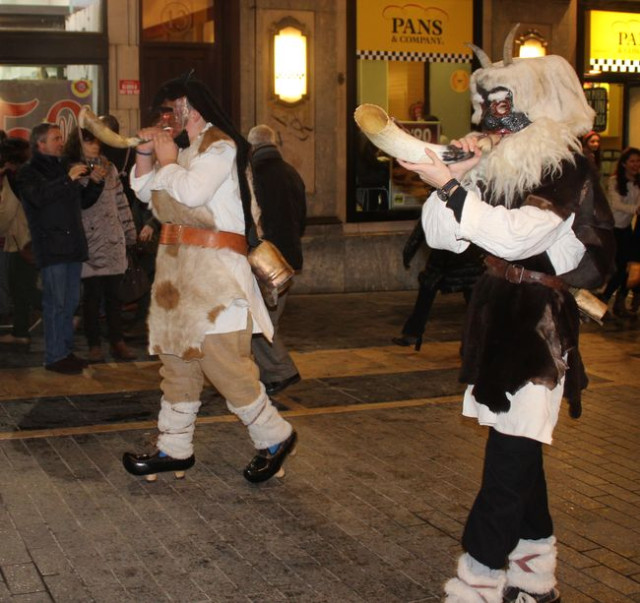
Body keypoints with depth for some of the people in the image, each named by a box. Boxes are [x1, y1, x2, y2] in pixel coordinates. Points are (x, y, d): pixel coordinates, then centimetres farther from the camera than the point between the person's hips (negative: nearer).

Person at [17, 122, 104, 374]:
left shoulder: (64, 168, 20)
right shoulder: (29, 171, -3)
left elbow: (83, 201, 22)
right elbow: (39, 196, -22)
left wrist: (94, 182, 5)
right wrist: (68, 179, -26)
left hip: (72, 245, 8)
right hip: (51, 247, -8)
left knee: (71, 302, 11)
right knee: (55, 303, -8)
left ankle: (66, 351, 19)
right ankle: (55, 357, -4)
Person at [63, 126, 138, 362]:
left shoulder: (109, 168, 12)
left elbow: (121, 201, 15)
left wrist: (130, 232, 14)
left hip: (114, 241, 4)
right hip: (90, 243, -4)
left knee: (114, 294, 7)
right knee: (92, 295, -1)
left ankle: (117, 342, 15)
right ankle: (94, 345, 8)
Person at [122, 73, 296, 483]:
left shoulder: (219, 144, -7)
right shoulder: (183, 149, 19)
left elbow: (192, 191, -20)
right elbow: (144, 190, 21)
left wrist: (167, 160, -4)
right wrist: (146, 152, 7)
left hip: (213, 267, -9)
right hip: (177, 265, 9)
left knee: (220, 358, -13)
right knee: (178, 360, 11)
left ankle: (275, 437, 1)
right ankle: (175, 449, 19)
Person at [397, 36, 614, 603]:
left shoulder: (566, 169, -12)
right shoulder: (495, 167, 10)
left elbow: (516, 235, -25)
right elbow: (441, 235, 8)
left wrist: (450, 187, -24)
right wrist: (456, 175, -6)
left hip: (537, 326, -8)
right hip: (500, 317, 8)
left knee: (509, 458, -7)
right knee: (518, 452, 15)